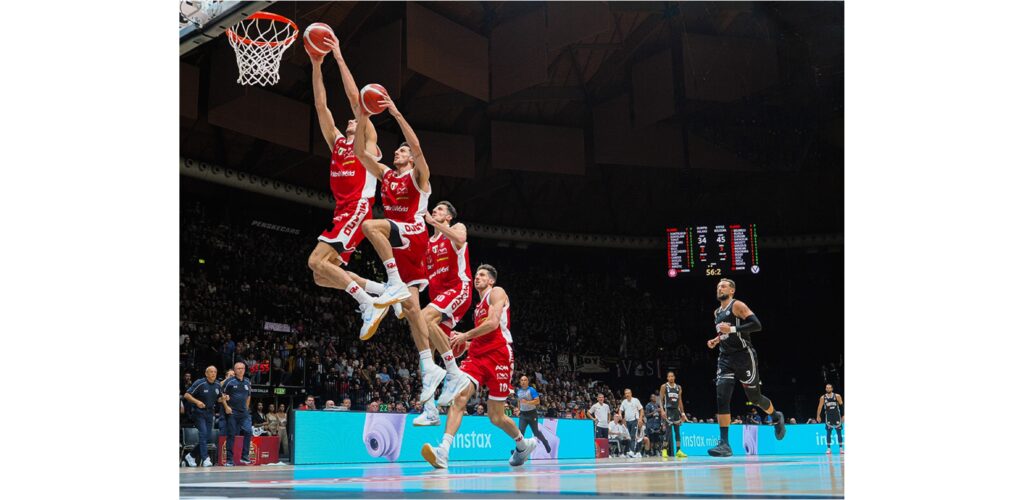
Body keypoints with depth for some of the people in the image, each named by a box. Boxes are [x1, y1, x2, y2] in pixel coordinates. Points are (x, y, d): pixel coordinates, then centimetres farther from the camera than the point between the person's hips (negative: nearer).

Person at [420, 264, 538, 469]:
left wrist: (465, 336, -7)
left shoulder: (497, 292, 3)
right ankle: (442, 453, -32)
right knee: (459, 397, -20)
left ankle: (523, 444, 29)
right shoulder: (478, 307, 27)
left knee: (496, 417, 0)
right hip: (477, 355, 6)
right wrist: (463, 342, 15)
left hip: (498, 356, -6)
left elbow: (493, 323, -12)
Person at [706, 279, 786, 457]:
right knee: (722, 398, -11)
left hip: (744, 356, -6)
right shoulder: (717, 312, 16)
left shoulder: (737, 305, -7)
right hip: (725, 358, 6)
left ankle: (777, 417, 38)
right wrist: (716, 340, 12)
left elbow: (756, 325, -19)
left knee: (754, 397, 5)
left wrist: (732, 329, -23)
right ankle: (724, 444, -15)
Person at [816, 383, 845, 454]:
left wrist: (843, 415, -4)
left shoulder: (837, 396, -1)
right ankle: (828, 449, 6)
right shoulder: (823, 398, 1)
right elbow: (820, 407, 3)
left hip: (837, 416, -1)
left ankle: (841, 448, 7)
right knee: (828, 433, 0)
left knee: (839, 433, 1)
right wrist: (818, 416, -1)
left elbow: (841, 405, 0)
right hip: (828, 417, 1)